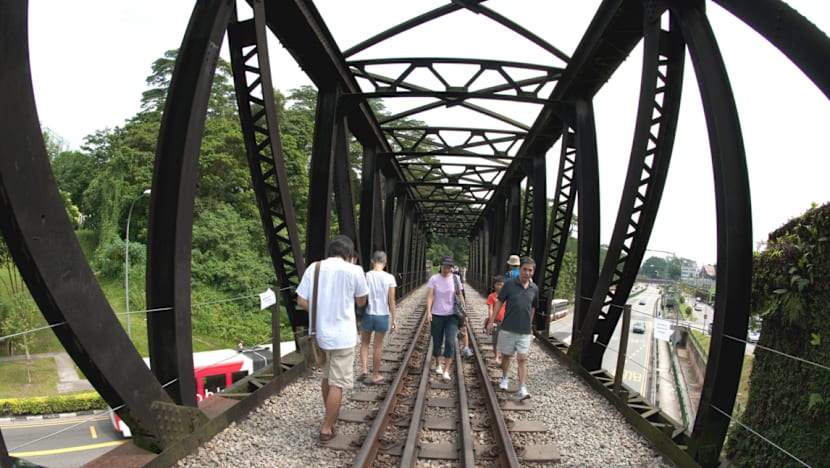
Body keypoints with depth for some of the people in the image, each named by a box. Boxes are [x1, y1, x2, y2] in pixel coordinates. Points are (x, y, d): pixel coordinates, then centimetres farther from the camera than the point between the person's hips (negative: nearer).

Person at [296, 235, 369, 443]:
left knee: (327, 377, 23)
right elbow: (361, 301, 3)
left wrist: (320, 313, 11)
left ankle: (330, 416, 41)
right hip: (343, 336, -5)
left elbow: (301, 301, -3)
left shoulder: (313, 268, -1)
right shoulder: (354, 270, -10)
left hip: (320, 332, 5)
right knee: (337, 383, 5)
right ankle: (326, 428, 10)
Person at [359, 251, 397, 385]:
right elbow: (391, 301, -6)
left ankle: (364, 370, 8)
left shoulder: (365, 276, -8)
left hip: (367, 314, 0)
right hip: (383, 316, 0)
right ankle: (375, 375, 23)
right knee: (378, 346, 12)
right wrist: (393, 319, 2)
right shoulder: (389, 278, -8)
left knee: (365, 343, 21)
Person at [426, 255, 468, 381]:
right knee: (437, 342, 11)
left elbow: (460, 297, 6)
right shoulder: (434, 279, -6)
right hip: (437, 315, 0)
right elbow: (430, 296, -11)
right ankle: (438, 365, 34)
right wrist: (428, 312, -22)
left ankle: (446, 371, -5)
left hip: (452, 315, 0)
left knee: (450, 342, -11)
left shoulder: (455, 279, -1)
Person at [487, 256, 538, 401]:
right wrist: (492, 321, -3)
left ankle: (522, 389, -4)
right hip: (507, 328, -1)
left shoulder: (534, 289, 2)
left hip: (524, 331, 1)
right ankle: (505, 378, 36)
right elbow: (499, 302, -1)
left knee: (522, 359, -4)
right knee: (506, 355, 13)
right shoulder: (509, 284, -7)